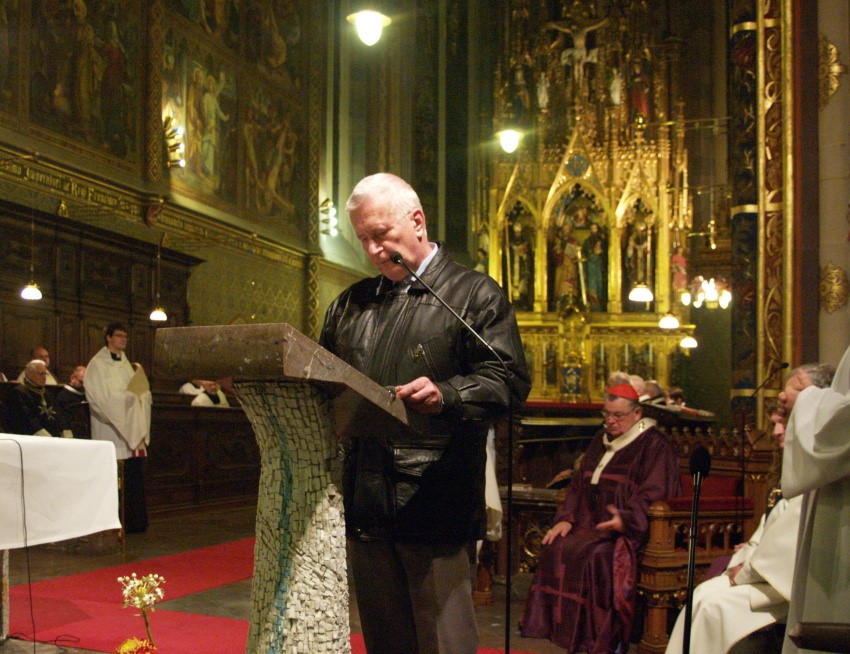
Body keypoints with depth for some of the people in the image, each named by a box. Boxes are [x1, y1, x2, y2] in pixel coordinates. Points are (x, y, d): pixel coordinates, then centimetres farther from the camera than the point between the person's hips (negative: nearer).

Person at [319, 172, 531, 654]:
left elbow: (508, 380, -8)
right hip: (366, 504, 6)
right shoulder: (350, 304, 20)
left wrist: (445, 395, -25)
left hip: (436, 508, -5)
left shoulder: (475, 294, 2)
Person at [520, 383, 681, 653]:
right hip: (592, 523, 7)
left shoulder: (654, 445, -3)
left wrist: (625, 520, -29)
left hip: (631, 529, -7)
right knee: (555, 547, -17)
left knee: (597, 554, -32)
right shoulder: (600, 442, 19)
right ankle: (553, 624, -10)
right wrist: (566, 518, 4)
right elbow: (578, 484, 19)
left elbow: (653, 495, -13)